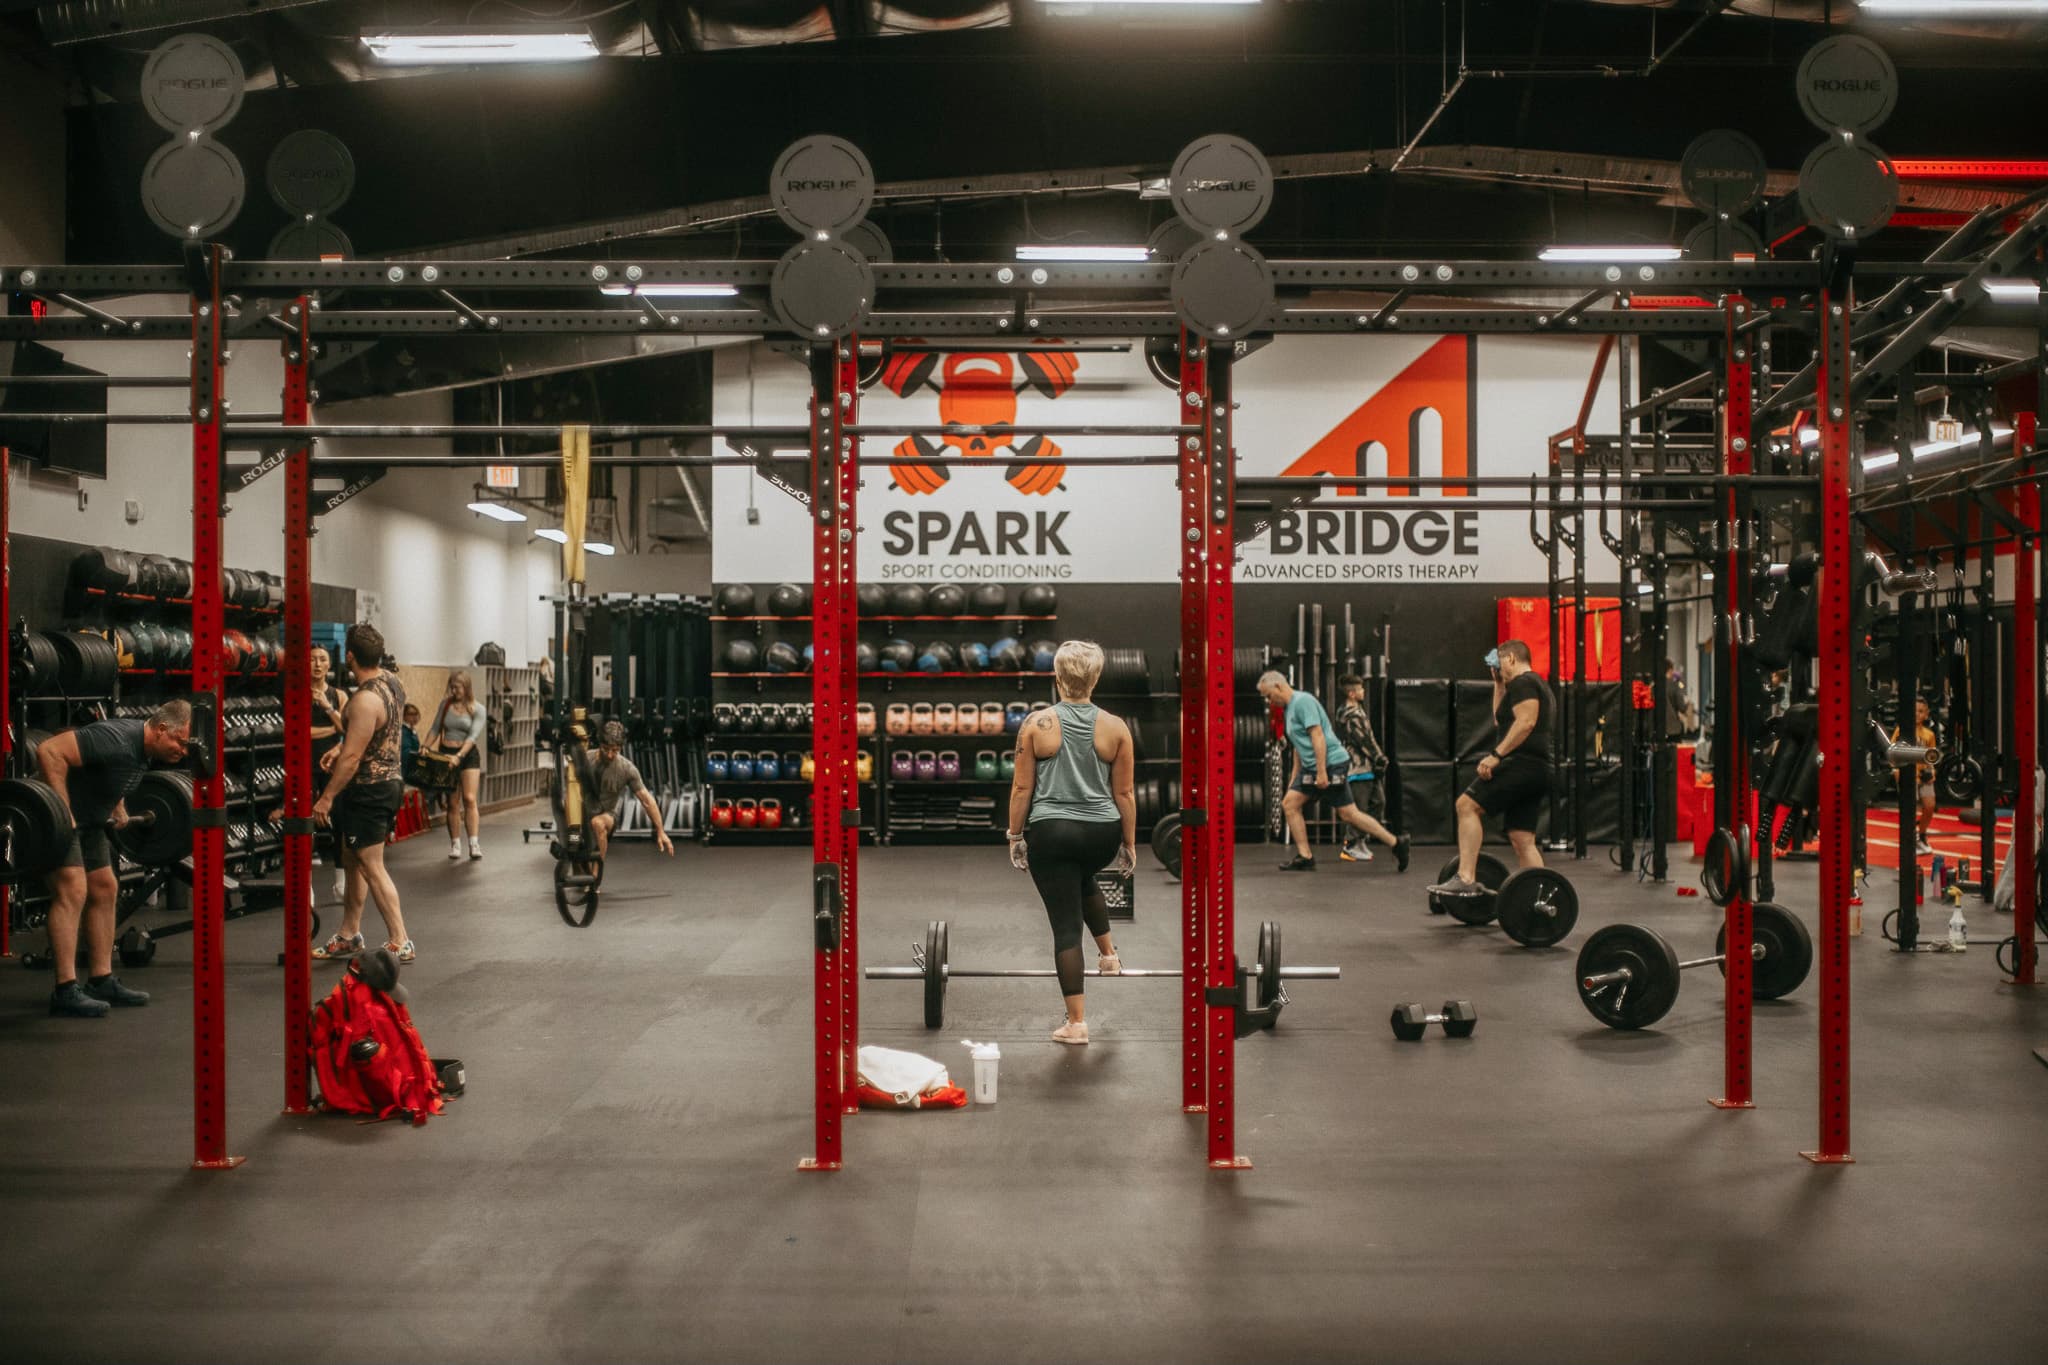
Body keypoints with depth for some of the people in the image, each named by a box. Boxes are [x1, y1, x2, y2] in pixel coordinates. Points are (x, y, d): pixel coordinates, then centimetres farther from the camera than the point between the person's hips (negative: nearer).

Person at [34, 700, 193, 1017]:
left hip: (88, 820, 10)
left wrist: (119, 808, 12)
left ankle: (101, 982, 17)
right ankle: (66, 992, -17)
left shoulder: (146, 748, 0)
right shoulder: (117, 740, -30)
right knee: (72, 891, -17)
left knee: (104, 890, 10)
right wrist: (63, 811, -32)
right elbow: (49, 750, -34)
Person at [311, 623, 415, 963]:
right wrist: (341, 749, 20)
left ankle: (400, 943, -2)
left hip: (369, 791, -10)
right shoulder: (392, 682, 4)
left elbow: (352, 757, -25)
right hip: (387, 780, 10)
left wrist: (327, 798, -20)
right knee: (352, 860, 19)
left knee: (372, 868, -4)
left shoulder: (365, 700, -25)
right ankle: (349, 936, 28)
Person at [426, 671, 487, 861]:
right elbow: (435, 729, 9)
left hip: (468, 754, -3)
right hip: (445, 753, 3)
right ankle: (455, 844, 9)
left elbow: (473, 736, -15)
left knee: (469, 798, -15)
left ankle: (474, 844, -17)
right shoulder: (446, 703, 5)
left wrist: (459, 756, -27)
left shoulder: (477, 709, -5)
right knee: (453, 803, 4)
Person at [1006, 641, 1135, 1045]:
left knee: (1066, 925, 2)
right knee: (1083, 880, 37)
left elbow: (1022, 788, -2)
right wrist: (1129, 844, 12)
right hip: (1101, 835, 3)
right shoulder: (1115, 728, -1)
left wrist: (1015, 835, 8)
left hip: (1050, 833, -2)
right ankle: (1108, 953, 37)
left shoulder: (1036, 724, -5)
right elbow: (1124, 793, 3)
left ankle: (1077, 1023, 3)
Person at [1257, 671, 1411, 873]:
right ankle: (1304, 857, 4)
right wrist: (1294, 776, 27)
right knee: (1289, 803, 3)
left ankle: (1396, 843, 0)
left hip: (1331, 764, -10)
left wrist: (1322, 772, -25)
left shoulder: (1303, 701, -14)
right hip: (1310, 767, 10)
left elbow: (1318, 736, -21)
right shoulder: (1289, 707, 17)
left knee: (1348, 813, -8)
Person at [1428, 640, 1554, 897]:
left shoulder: (1522, 683, -6)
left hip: (1522, 764, -11)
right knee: (1523, 841, 9)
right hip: (1539, 771, 11)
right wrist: (1499, 684, 31)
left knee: (1467, 806, -15)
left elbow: (1526, 722, -21)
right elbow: (1501, 721, 36)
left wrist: (1496, 755, -25)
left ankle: (1466, 879, -22)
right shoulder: (1538, 687, 27)